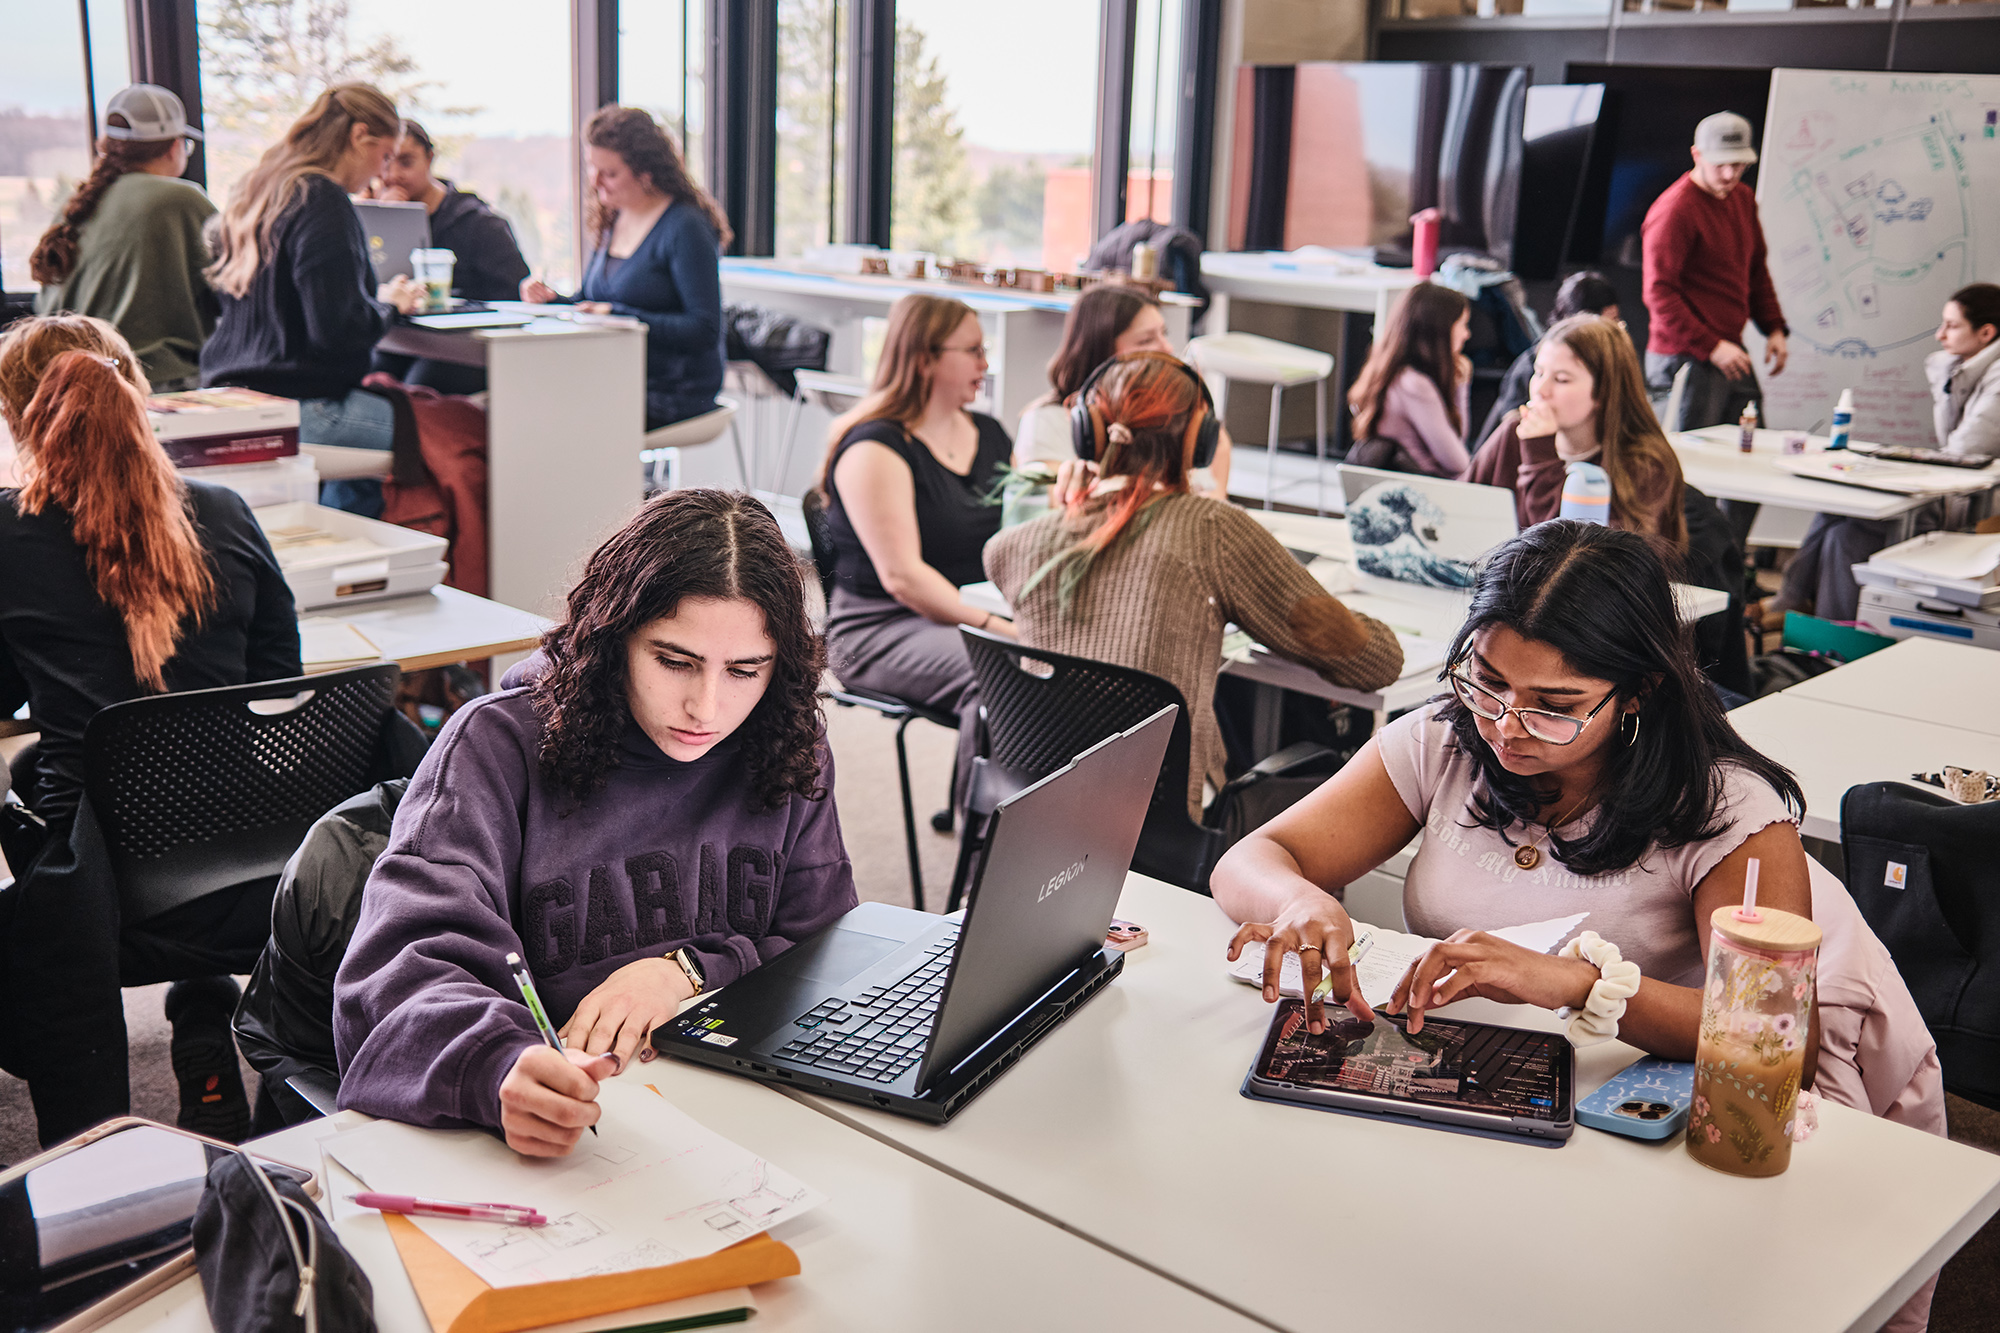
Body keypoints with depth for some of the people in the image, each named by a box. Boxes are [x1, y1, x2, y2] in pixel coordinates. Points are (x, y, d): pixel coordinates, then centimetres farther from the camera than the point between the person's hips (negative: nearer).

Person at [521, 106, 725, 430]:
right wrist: (553, 299, 3)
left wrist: (619, 315, -21)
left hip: (673, 396, -7)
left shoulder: (686, 228, -10)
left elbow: (705, 331, -17)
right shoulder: (613, 220, 15)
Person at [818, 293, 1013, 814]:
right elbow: (901, 576, -16)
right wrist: (995, 627, -24)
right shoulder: (874, 449, -8)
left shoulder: (990, 435, 17)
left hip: (982, 613, 7)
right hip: (882, 628, -7)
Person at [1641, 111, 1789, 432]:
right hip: (1688, 359, -8)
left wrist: (1774, 327, 14)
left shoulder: (1743, 198, 14)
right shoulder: (1674, 210, -13)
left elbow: (1756, 269, 25)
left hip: (1730, 352, 8)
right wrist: (1710, 347, -19)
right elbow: (1659, 293, -17)